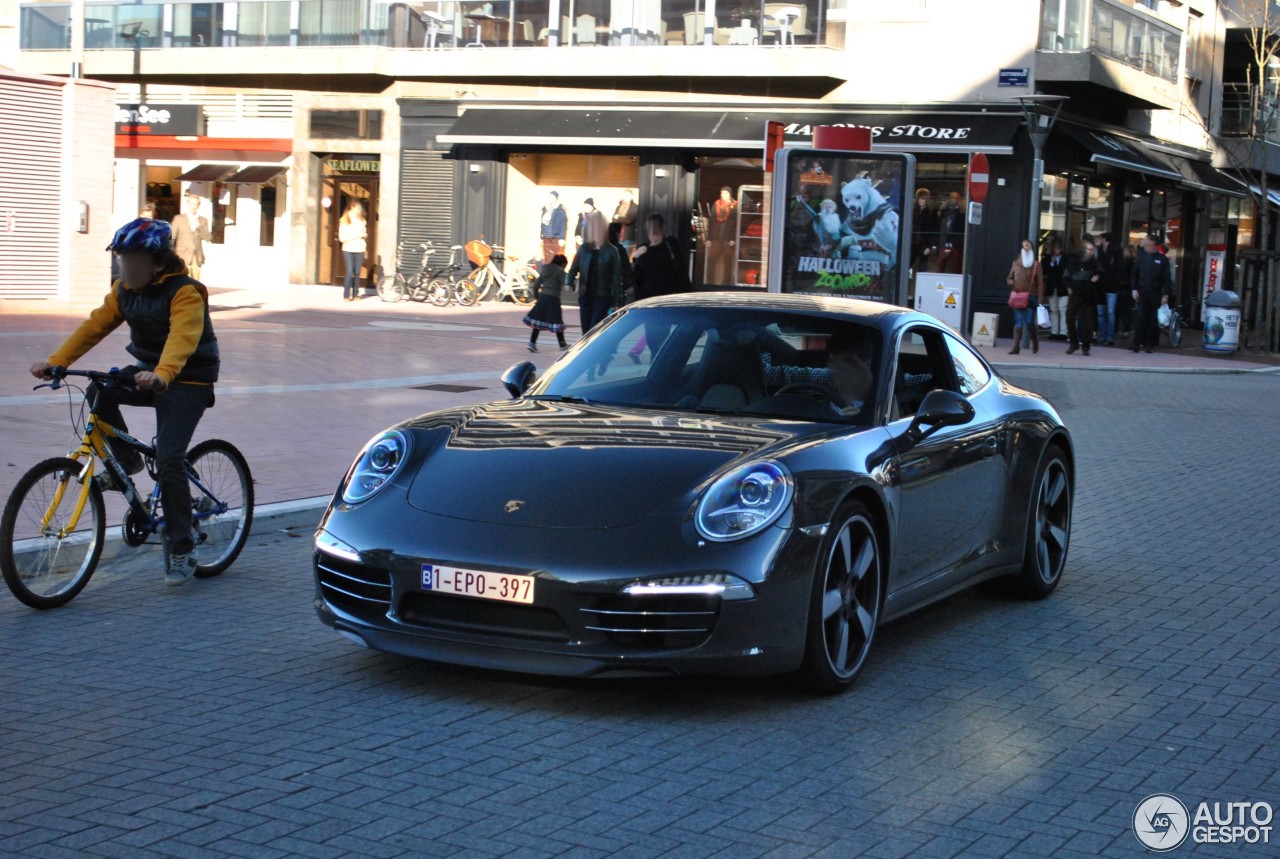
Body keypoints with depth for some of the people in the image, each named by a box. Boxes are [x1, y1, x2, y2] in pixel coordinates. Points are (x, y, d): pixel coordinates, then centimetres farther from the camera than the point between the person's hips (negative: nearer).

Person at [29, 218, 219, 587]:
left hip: (188, 382, -7)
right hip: (148, 374, 7)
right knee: (99, 392, -21)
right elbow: (94, 325, -2)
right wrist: (55, 361, -14)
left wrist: (161, 375, -56)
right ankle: (126, 462, 1)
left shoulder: (185, 293, -20)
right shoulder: (125, 290, 4)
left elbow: (182, 338, -37)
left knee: (168, 459, -17)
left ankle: (182, 550, -8)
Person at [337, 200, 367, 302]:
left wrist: (364, 235, -4)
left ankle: (355, 294, 8)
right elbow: (341, 238, -7)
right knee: (349, 272, -12)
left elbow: (365, 233, 20)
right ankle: (346, 295, -8)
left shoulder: (361, 221, 11)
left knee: (357, 273, 1)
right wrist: (354, 236, -16)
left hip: (360, 249, 4)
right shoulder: (344, 221, -2)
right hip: (348, 250, -4)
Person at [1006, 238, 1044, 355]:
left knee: (1029, 322, -5)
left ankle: (1035, 342, 21)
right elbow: (1010, 278, 19)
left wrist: (1040, 299, -8)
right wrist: (1011, 282, -7)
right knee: (1018, 322, -2)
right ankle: (1016, 347, -4)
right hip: (1018, 297, 2)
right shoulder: (1016, 263, 11)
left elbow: (1040, 282, 0)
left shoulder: (1036, 264, 2)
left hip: (1031, 297, -2)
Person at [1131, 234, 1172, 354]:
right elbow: (1135, 273, 9)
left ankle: (1150, 344, 8)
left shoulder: (1162, 259, 1)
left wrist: (1166, 294, -7)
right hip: (1142, 293, 1)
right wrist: (1134, 289, -2)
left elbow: (1167, 278, 0)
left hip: (1156, 294, -1)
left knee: (1154, 320, 1)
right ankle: (1137, 343, -4)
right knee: (1140, 317, -7)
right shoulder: (1141, 256, 7)